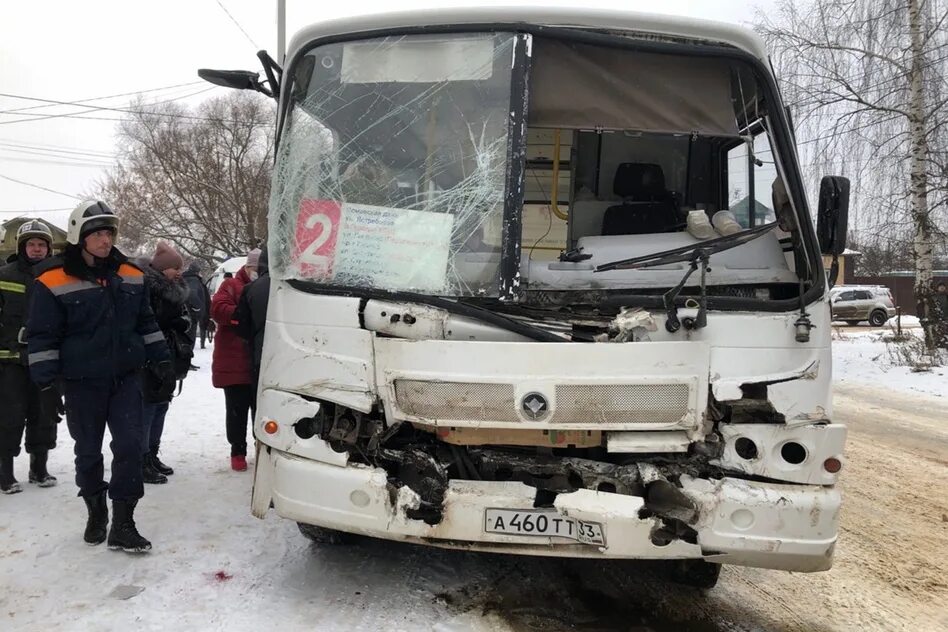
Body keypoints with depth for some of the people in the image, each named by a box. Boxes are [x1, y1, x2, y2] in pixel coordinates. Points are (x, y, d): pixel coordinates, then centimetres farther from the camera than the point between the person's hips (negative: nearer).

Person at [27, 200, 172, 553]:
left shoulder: (131, 276, 5)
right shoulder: (54, 281, -8)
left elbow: (146, 322, 15)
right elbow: (42, 335, -6)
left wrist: (160, 357, 10)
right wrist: (45, 380, -12)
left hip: (126, 378, 3)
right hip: (82, 382, -3)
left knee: (129, 446, -4)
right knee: (88, 450, 11)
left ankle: (122, 524, 3)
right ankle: (96, 514, 31)